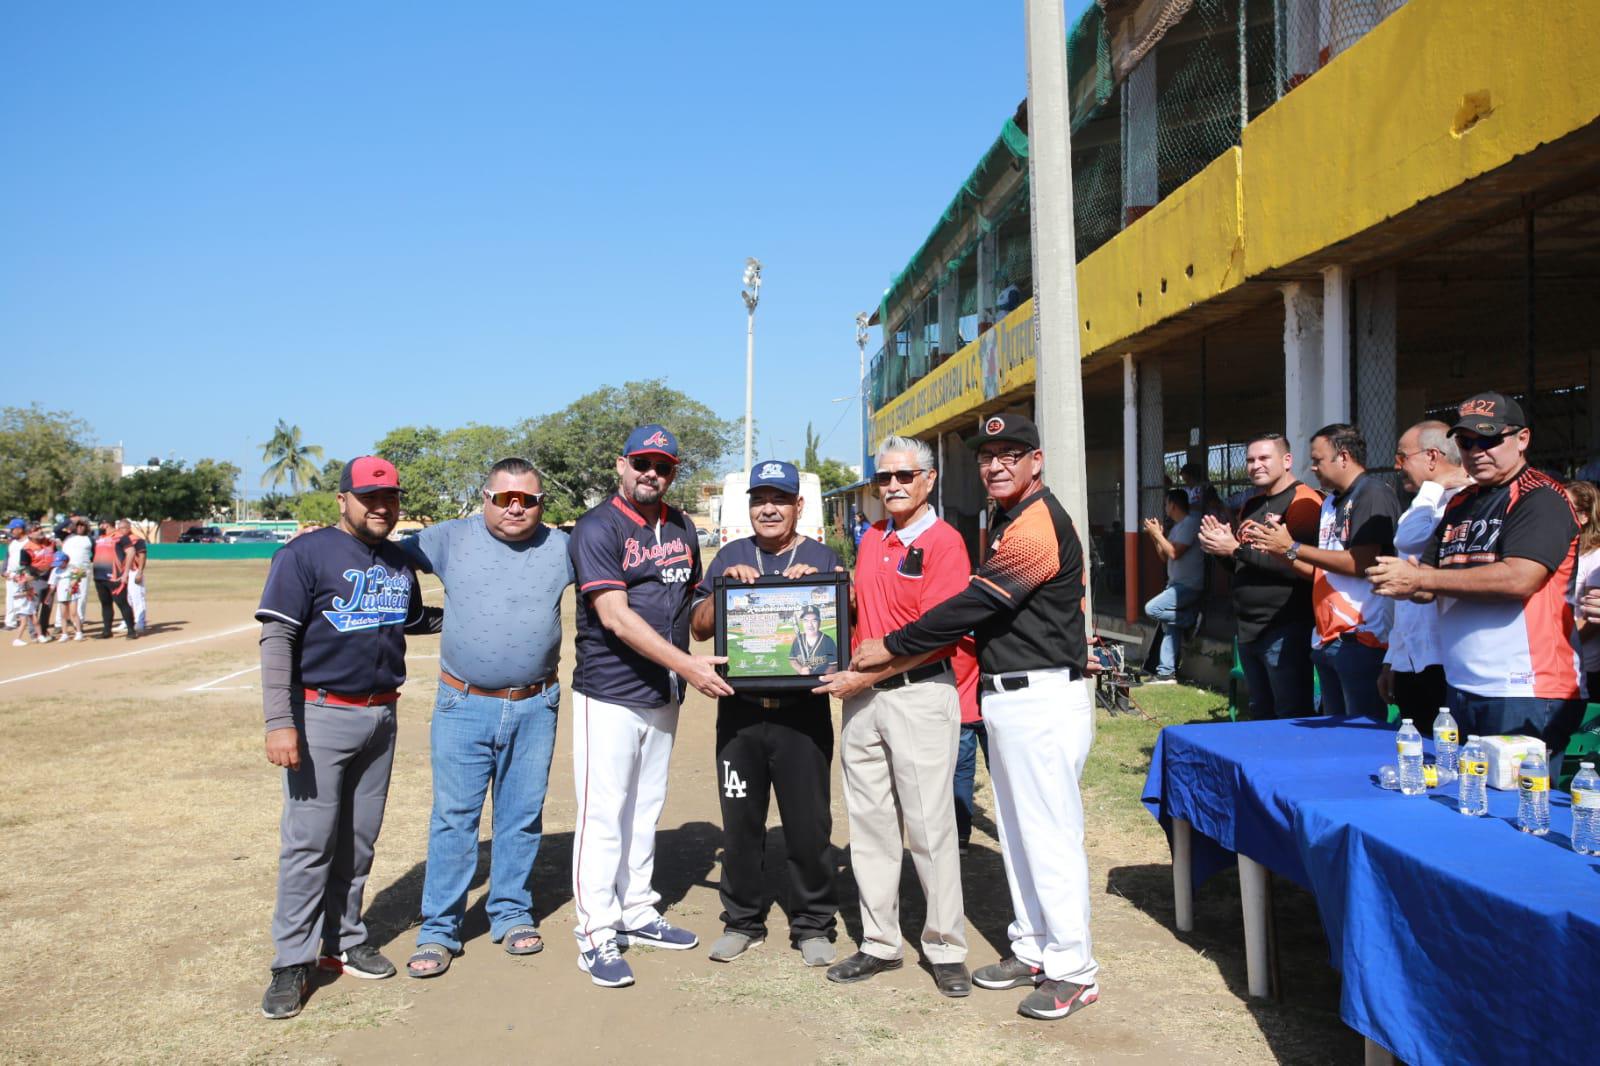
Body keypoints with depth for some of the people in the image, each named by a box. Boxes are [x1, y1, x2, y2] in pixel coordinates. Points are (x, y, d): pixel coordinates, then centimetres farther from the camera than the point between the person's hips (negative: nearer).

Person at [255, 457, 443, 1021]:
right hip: (322, 716, -6)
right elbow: (276, 640, -13)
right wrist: (279, 722, -20)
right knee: (309, 842, -3)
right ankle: (293, 961, 8)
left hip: (381, 716, 6)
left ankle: (345, 940, 27)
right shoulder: (305, 554, -9)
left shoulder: (401, 561, 10)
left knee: (359, 840, 14)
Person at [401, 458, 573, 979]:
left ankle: (512, 914, 28)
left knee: (522, 816, 12)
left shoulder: (562, 548, 2)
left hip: (535, 707, 1)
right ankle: (439, 930, 15)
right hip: (464, 706, -1)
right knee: (453, 818, 3)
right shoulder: (452, 538, 0)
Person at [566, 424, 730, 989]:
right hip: (609, 694, -7)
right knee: (604, 813, -2)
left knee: (646, 809, 16)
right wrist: (687, 664, -25)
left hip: (664, 693, 7)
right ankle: (596, 935, 8)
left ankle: (637, 913, 29)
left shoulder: (681, 527, 11)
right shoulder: (598, 528, -12)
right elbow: (617, 618, -21)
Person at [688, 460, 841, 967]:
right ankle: (742, 921, 25)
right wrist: (725, 586, -8)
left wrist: (816, 584, -12)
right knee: (740, 823, 9)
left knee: (809, 824, 2)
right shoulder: (730, 557, 12)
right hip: (740, 711, 2)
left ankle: (813, 925, 18)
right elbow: (699, 628, 9)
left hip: (804, 713, -2)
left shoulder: (822, 558, 7)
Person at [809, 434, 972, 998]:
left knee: (929, 824, 0)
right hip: (862, 696, 7)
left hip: (920, 693, -7)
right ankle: (879, 943, 23)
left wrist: (867, 675, -14)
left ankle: (946, 949, 13)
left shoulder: (943, 541, -8)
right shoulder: (871, 539, 14)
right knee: (870, 823, 11)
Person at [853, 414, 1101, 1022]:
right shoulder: (1005, 522, 17)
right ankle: (1033, 950, 27)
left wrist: (892, 646, -13)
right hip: (1004, 697, 10)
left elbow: (977, 605, -20)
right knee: (1016, 831, 16)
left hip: (1043, 698, -10)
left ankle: (1072, 972, 6)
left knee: (1049, 833, -5)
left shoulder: (1039, 523, -16)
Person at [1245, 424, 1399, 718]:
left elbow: (1362, 563, -19)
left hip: (1360, 638, -9)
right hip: (1327, 639, 9)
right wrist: (1273, 547, 9)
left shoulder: (1374, 494, -9)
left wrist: (1292, 548, -12)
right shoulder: (1330, 503, 19)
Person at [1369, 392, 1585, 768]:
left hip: (1525, 695, -7)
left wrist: (1419, 578, -19)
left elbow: (1519, 578, -21)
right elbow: (1430, 588, 18)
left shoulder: (1542, 497, -6)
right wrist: (1399, 582, -7)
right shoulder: (1460, 504, 18)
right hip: (1462, 691, 7)